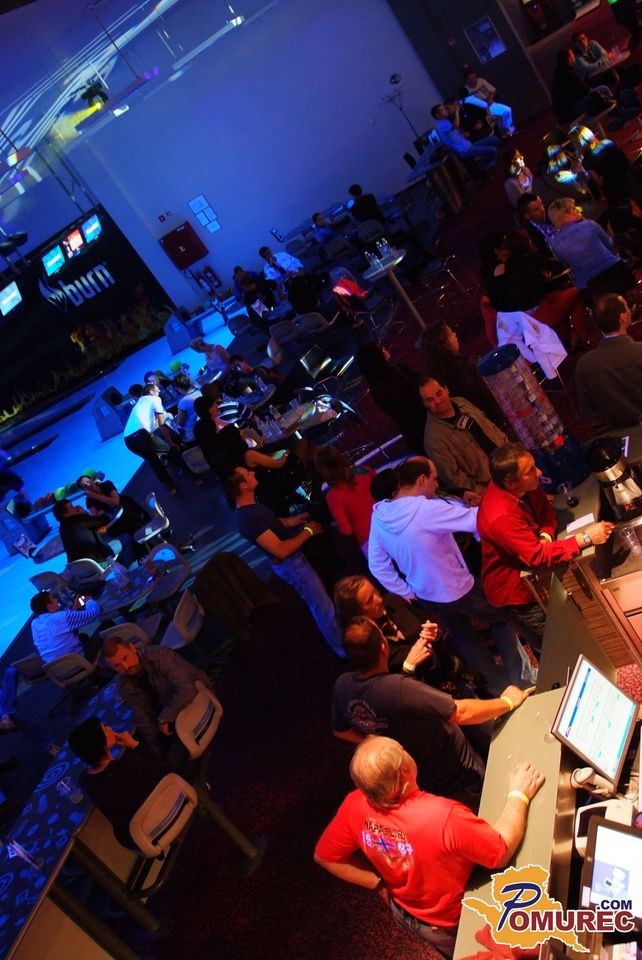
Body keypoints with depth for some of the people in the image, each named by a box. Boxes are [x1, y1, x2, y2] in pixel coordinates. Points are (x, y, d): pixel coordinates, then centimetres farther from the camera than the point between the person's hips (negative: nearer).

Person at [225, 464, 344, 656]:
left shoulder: (250, 506, 0)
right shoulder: (248, 518, -32)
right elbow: (281, 550, -31)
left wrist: (301, 518, -1)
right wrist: (307, 531, -19)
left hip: (295, 555, 10)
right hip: (291, 563, -10)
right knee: (323, 608, 3)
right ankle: (344, 649, 22)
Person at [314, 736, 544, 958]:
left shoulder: (355, 805, -28)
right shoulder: (444, 818, -45)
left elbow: (324, 857, -11)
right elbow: (503, 852, -28)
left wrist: (379, 883, -3)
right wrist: (519, 795, -17)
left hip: (402, 912, 4)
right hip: (452, 925, -4)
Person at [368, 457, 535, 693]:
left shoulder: (379, 515, -11)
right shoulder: (428, 509, -32)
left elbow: (377, 564, -5)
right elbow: (478, 520, -27)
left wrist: (405, 592, 3)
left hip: (425, 596, 6)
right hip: (458, 589, -6)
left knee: (461, 635, 29)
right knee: (500, 620, 21)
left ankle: (499, 684, 45)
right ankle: (520, 677, 37)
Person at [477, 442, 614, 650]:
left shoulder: (523, 487, -13)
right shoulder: (500, 516, -38)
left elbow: (545, 508, 4)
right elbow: (539, 556, -36)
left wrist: (546, 535, -17)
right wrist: (585, 538, -32)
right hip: (514, 590, -7)